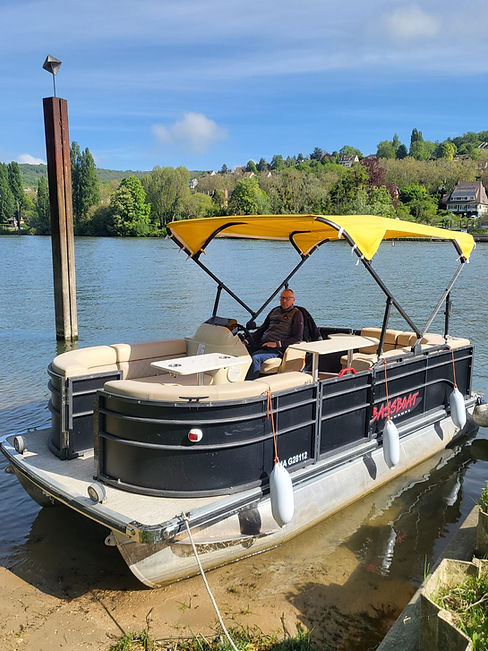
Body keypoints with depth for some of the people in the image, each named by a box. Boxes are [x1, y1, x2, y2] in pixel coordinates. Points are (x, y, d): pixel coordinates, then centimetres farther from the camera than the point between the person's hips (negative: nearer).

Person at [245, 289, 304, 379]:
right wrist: (250, 339, 10)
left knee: (255, 357, -33)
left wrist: (277, 344, -14)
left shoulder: (296, 313, 5)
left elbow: (298, 338, -4)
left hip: (277, 349, -6)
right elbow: (263, 328, 28)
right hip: (261, 344, 6)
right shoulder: (275, 310, 24)